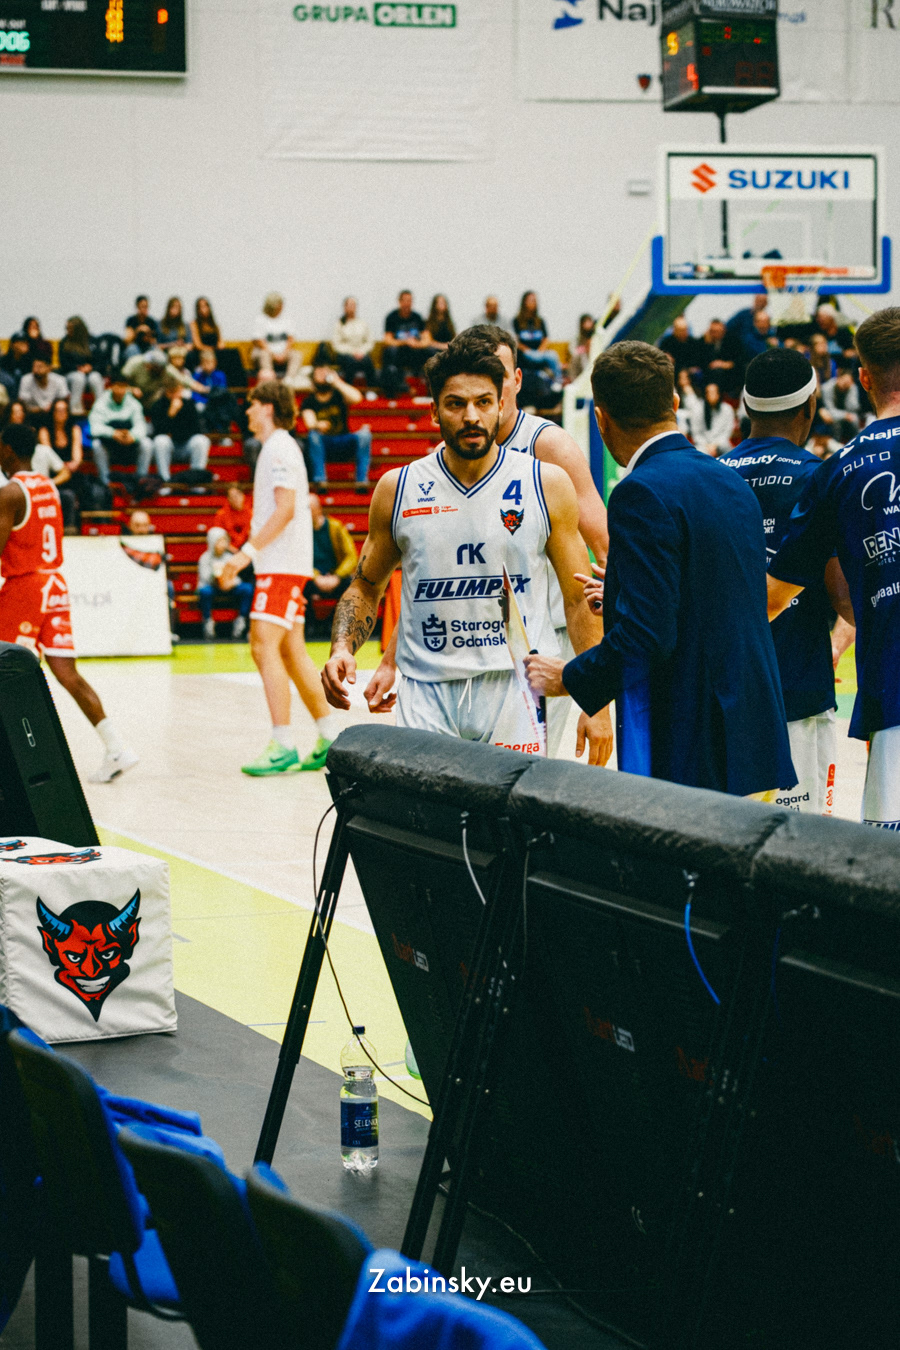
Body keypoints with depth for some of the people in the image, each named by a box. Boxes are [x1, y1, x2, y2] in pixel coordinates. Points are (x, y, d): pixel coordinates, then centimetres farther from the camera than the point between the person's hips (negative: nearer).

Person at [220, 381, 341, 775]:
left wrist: (249, 551, -24)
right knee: (290, 652, 12)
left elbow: (285, 509, -21)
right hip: (281, 564, 10)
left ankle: (283, 746, -16)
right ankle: (330, 737, 16)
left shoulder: (280, 448, -11)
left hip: (282, 565, -10)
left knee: (265, 648, -14)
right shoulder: (278, 448, 20)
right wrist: (250, 554, 23)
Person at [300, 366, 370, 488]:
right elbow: (310, 423, -14)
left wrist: (336, 382, -12)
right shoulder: (309, 402, 3)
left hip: (343, 443, 1)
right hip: (322, 444, -1)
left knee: (364, 435, -26)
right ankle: (319, 479, -38)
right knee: (313, 434, -33)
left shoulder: (338, 396, 6)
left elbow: (356, 398, -15)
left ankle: (362, 479, -31)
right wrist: (318, 425, -38)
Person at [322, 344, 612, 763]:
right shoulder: (398, 490, 5)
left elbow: (579, 599, 5)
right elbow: (366, 587, 16)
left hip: (515, 692, -1)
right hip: (426, 696, 1)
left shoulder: (547, 485, 2)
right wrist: (342, 647, -4)